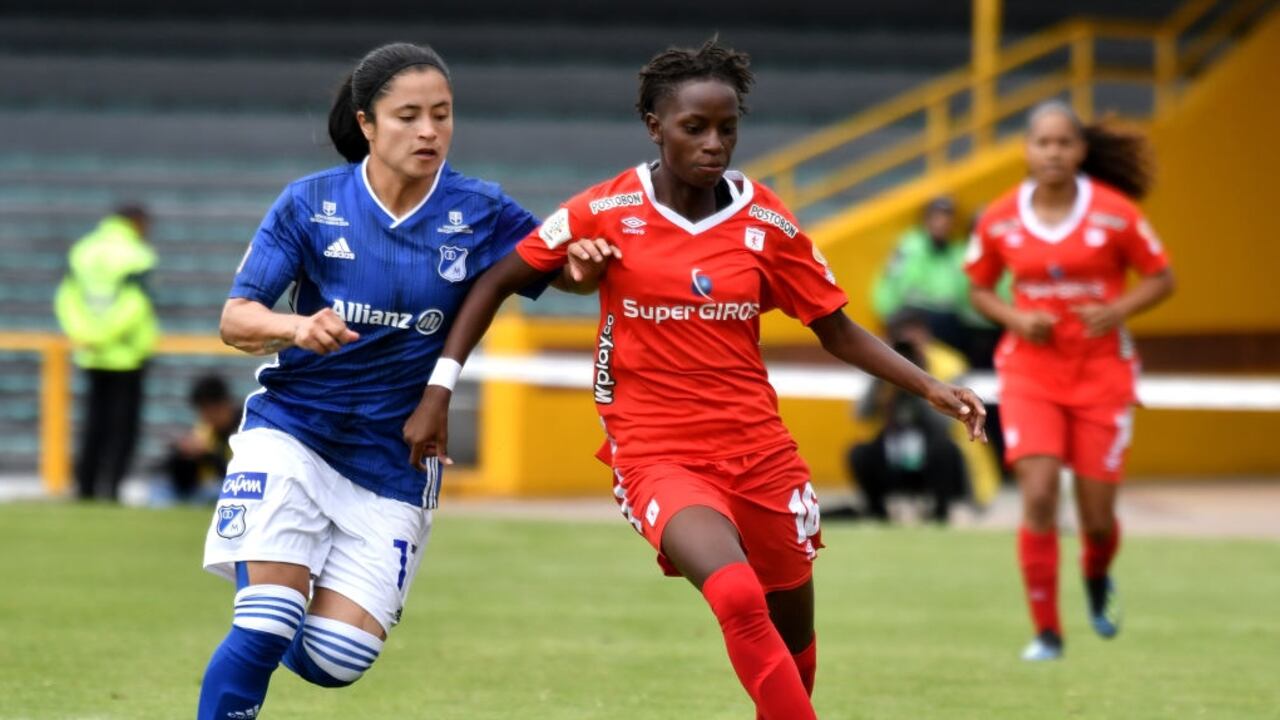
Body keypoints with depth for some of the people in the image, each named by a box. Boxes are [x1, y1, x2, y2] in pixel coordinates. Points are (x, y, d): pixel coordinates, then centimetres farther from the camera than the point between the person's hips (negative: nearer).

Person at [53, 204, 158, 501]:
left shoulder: (83, 251, 9)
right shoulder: (136, 256, -10)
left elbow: (66, 297, 4)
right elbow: (134, 304, -19)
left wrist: (82, 336, -4)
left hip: (91, 356, 6)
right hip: (127, 354, -6)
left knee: (94, 421, 13)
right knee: (123, 423, 1)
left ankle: (84, 486, 10)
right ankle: (109, 485, -7)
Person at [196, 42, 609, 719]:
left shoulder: (480, 213, -4)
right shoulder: (309, 204, -6)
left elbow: (566, 273, 3)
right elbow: (235, 318, -6)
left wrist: (584, 262, -22)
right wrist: (296, 326, -29)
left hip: (392, 464, 2)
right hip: (291, 434, -2)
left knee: (335, 659, -4)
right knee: (265, 630, -17)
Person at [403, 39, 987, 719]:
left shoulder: (766, 222, 0)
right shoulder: (609, 211, -6)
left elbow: (838, 331, 9)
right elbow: (498, 280, 1)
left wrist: (930, 388, -3)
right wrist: (439, 390, -5)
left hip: (758, 451, 4)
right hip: (654, 454, -4)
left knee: (792, 633, 12)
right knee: (738, 596, -30)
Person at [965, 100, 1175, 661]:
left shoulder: (1114, 212, -7)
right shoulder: (999, 220, -2)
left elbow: (1161, 279, 2)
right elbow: (980, 290, 11)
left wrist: (1116, 310, -15)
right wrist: (1014, 318, -9)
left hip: (1102, 371, 0)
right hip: (1030, 369, 0)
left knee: (1097, 516, 2)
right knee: (1038, 496, -16)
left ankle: (1097, 579, 40)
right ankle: (1046, 632, -5)